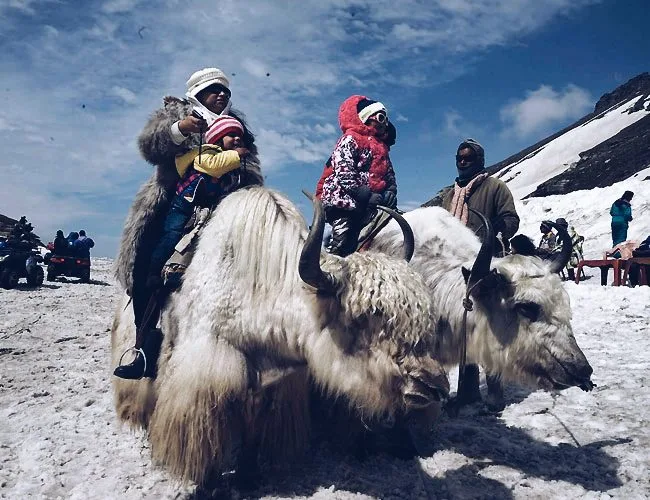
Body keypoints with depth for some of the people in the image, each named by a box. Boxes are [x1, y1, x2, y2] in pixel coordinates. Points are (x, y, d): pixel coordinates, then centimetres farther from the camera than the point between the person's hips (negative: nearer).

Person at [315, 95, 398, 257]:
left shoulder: (381, 146, 25)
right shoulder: (350, 139, -1)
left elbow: (390, 175, 24)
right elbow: (343, 173, -14)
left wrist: (391, 191, 1)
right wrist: (366, 195, -19)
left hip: (368, 206, 7)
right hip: (342, 200, -7)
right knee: (340, 244, -15)